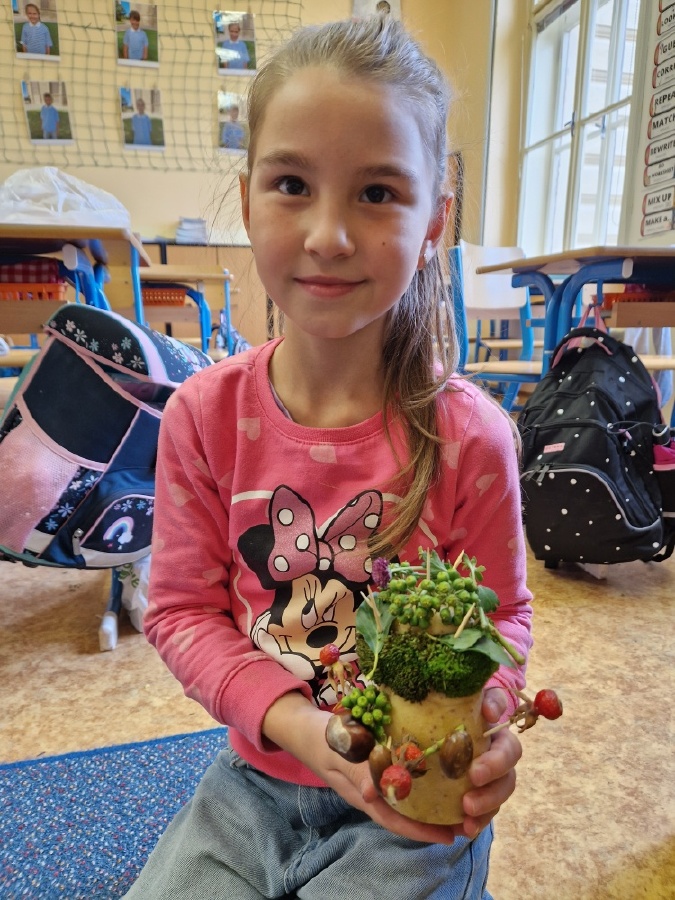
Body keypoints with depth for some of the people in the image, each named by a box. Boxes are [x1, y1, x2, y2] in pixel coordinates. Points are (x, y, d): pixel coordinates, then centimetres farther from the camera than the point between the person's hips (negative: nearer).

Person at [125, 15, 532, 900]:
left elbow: (499, 615, -6)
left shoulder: (468, 434, -19)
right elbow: (183, 607, -8)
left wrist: (482, 719, -26)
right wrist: (291, 720, -22)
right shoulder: (202, 416, -14)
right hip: (256, 777, 2)